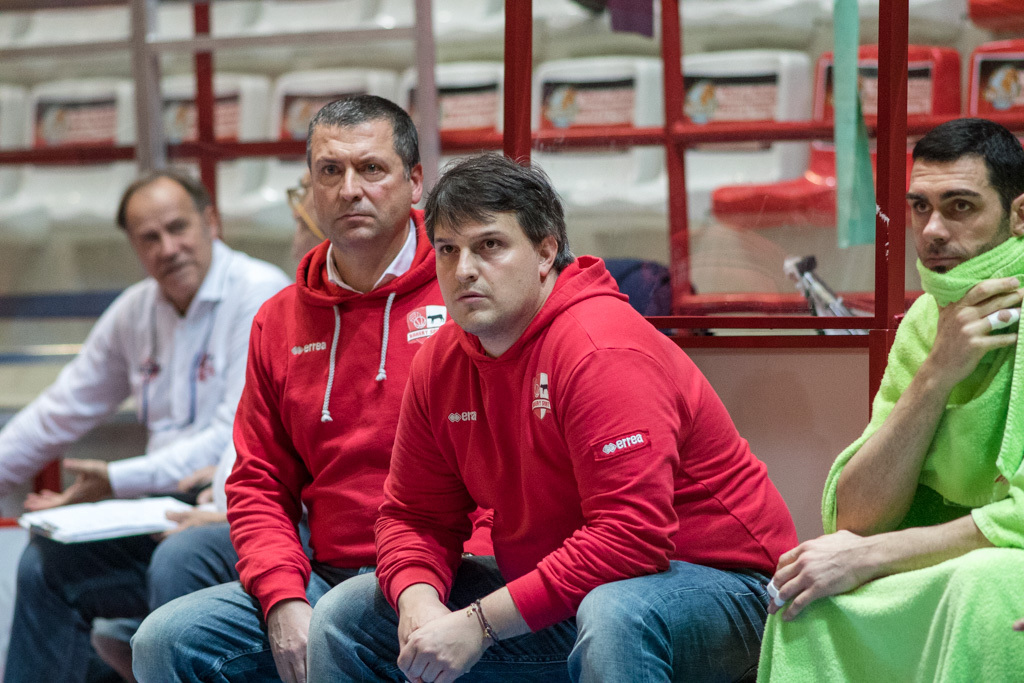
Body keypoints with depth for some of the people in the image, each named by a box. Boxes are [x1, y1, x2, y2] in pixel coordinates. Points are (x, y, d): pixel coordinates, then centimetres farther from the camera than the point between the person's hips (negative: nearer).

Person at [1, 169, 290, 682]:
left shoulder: (261, 295, -12)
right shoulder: (135, 310, 11)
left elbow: (237, 443, -20)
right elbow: (59, 412, 21)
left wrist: (118, 482, -22)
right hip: (170, 507, 8)